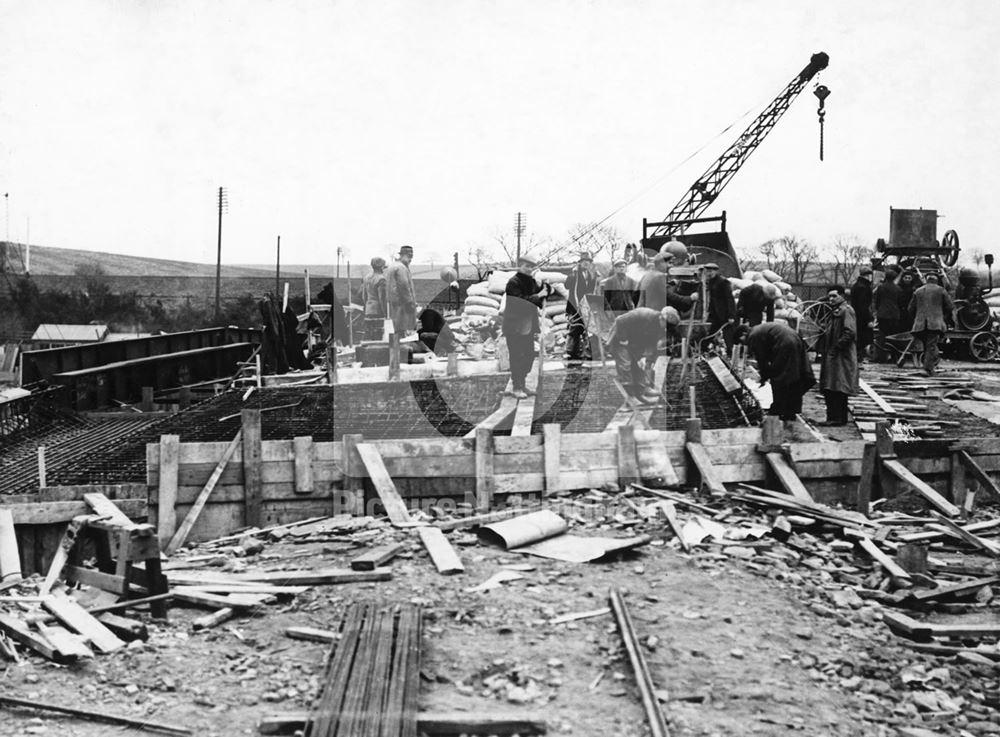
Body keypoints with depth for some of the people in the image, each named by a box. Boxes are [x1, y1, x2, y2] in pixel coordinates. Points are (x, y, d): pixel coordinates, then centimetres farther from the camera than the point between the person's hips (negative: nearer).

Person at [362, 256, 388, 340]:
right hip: (378, 312, -8)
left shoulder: (366, 278, 13)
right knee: (377, 339, -8)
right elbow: (382, 298, -15)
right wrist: (386, 314, -12)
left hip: (368, 312, 8)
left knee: (367, 338, 9)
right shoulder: (381, 279, -12)